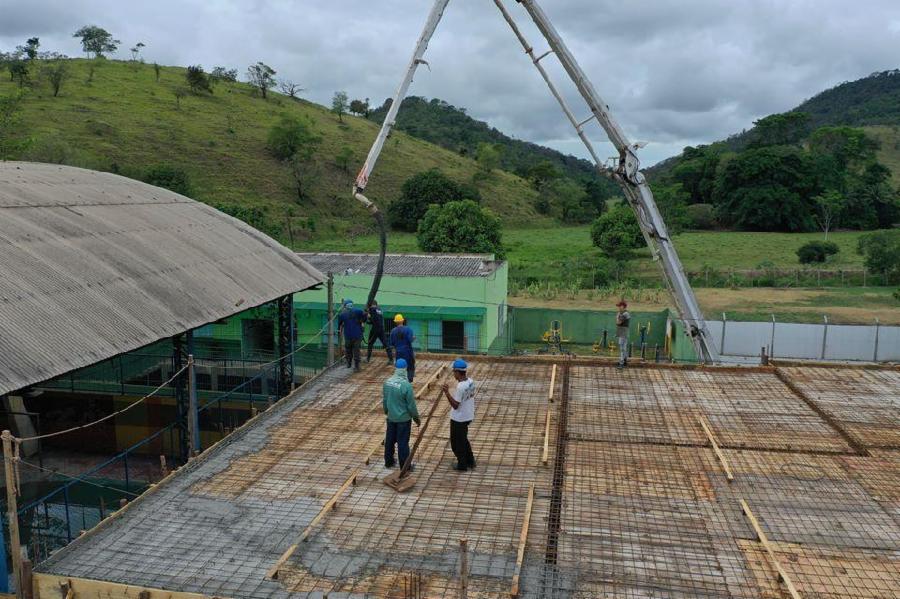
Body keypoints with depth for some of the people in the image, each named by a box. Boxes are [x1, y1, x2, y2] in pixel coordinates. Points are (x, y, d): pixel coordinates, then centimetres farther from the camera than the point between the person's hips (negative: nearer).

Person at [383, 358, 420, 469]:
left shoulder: (387, 382, -7)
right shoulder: (406, 385, -25)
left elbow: (384, 400, 6)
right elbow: (411, 405, -17)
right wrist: (417, 418, -3)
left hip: (391, 417, 5)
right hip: (403, 419, -5)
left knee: (389, 440, 19)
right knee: (403, 443, 6)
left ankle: (388, 462, 35)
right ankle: (405, 466, 18)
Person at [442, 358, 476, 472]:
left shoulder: (460, 387, -28)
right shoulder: (470, 382, -2)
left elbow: (455, 405, -25)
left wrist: (447, 393, -31)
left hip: (458, 419, -9)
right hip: (468, 416, 9)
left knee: (457, 442, 10)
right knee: (463, 440, 25)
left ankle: (462, 465, 21)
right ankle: (470, 461, 33)